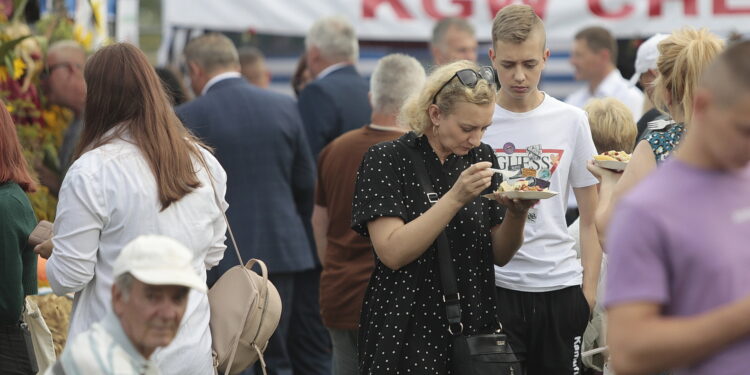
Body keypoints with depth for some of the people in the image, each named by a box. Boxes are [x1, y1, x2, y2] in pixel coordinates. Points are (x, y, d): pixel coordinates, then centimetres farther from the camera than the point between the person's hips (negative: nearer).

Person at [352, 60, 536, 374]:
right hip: (406, 334, -5)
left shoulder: (482, 157, 6)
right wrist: (456, 197, -24)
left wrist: (517, 213, -13)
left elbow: (500, 255, 7)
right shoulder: (386, 159, -9)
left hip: (474, 326, 5)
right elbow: (392, 253, -19)